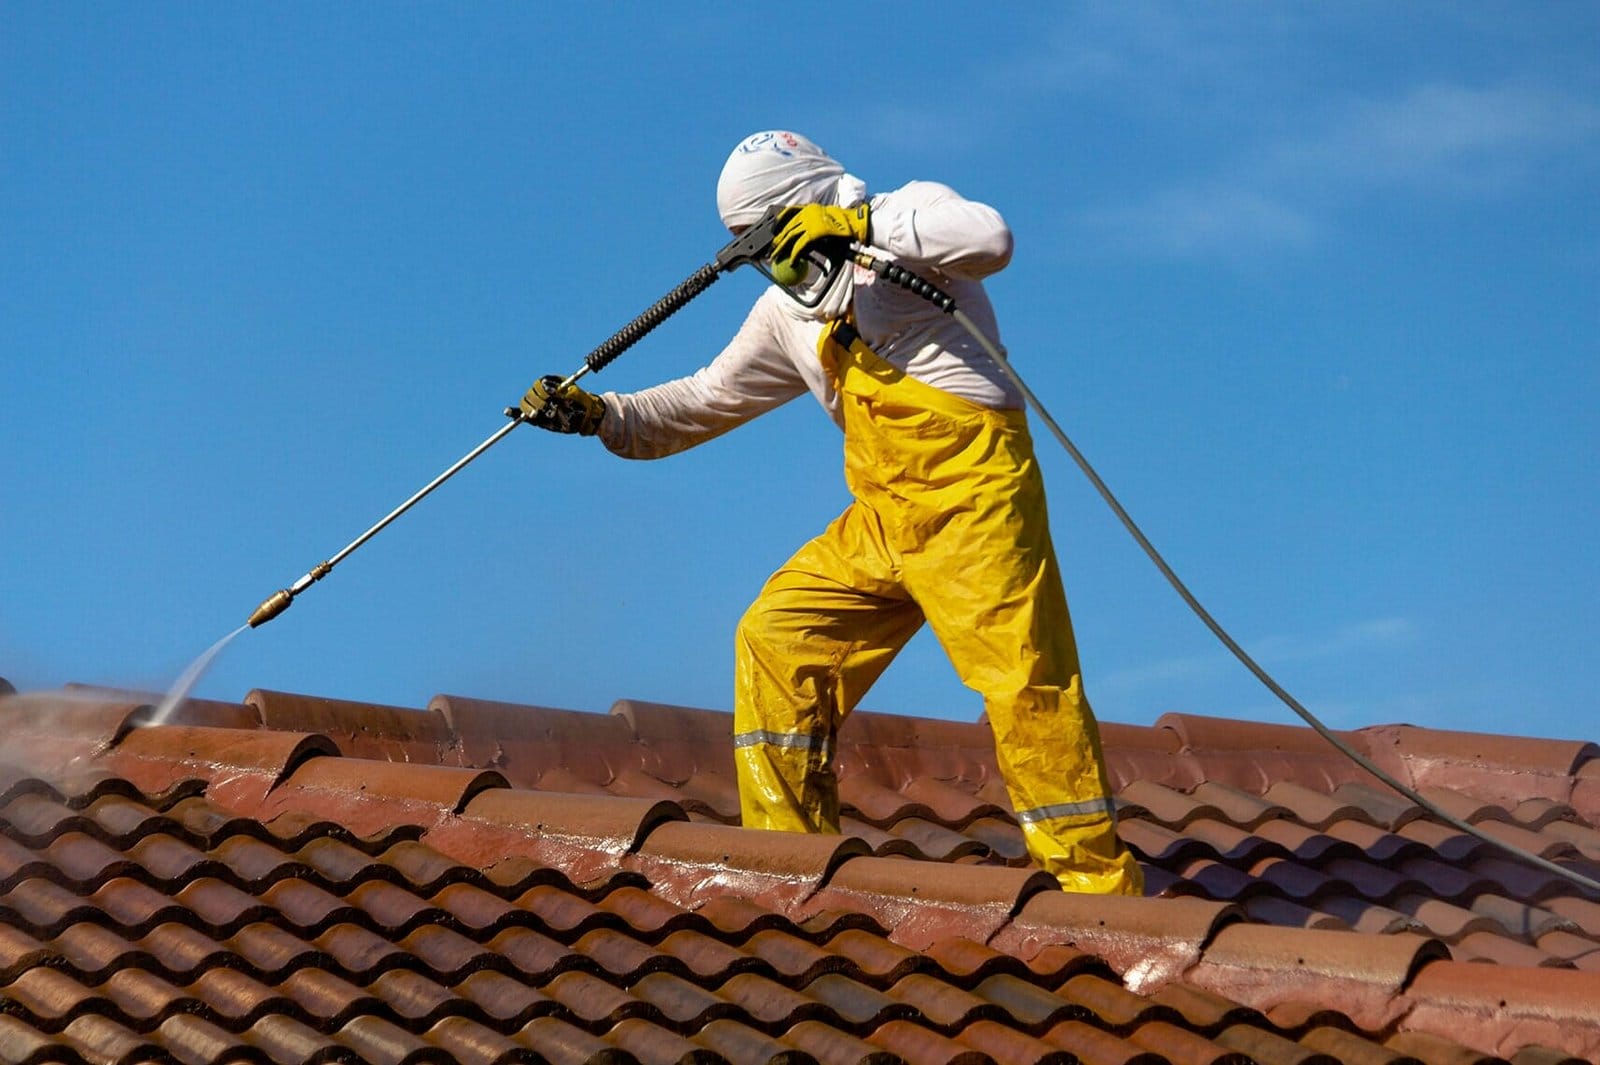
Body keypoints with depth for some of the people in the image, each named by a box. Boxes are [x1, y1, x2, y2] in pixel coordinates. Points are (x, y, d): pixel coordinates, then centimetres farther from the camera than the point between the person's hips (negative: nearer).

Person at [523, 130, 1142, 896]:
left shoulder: (910, 212, 0)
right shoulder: (787, 311, 21)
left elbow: (987, 236, -21)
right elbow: (708, 400, 27)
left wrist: (857, 224, -24)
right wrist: (597, 415, 17)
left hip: (972, 489, -8)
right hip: (880, 515, 8)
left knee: (1021, 674, -16)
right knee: (774, 639, -1)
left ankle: (1100, 885, -14)